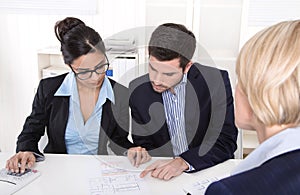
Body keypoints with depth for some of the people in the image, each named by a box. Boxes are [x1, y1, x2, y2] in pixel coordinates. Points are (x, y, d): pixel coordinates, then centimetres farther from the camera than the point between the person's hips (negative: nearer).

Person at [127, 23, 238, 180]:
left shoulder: (216, 80, -11)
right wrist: (137, 153, -13)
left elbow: (226, 141, -12)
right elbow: (142, 143, 7)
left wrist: (184, 162, -24)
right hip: (161, 176, 1)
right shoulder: (136, 90, -4)